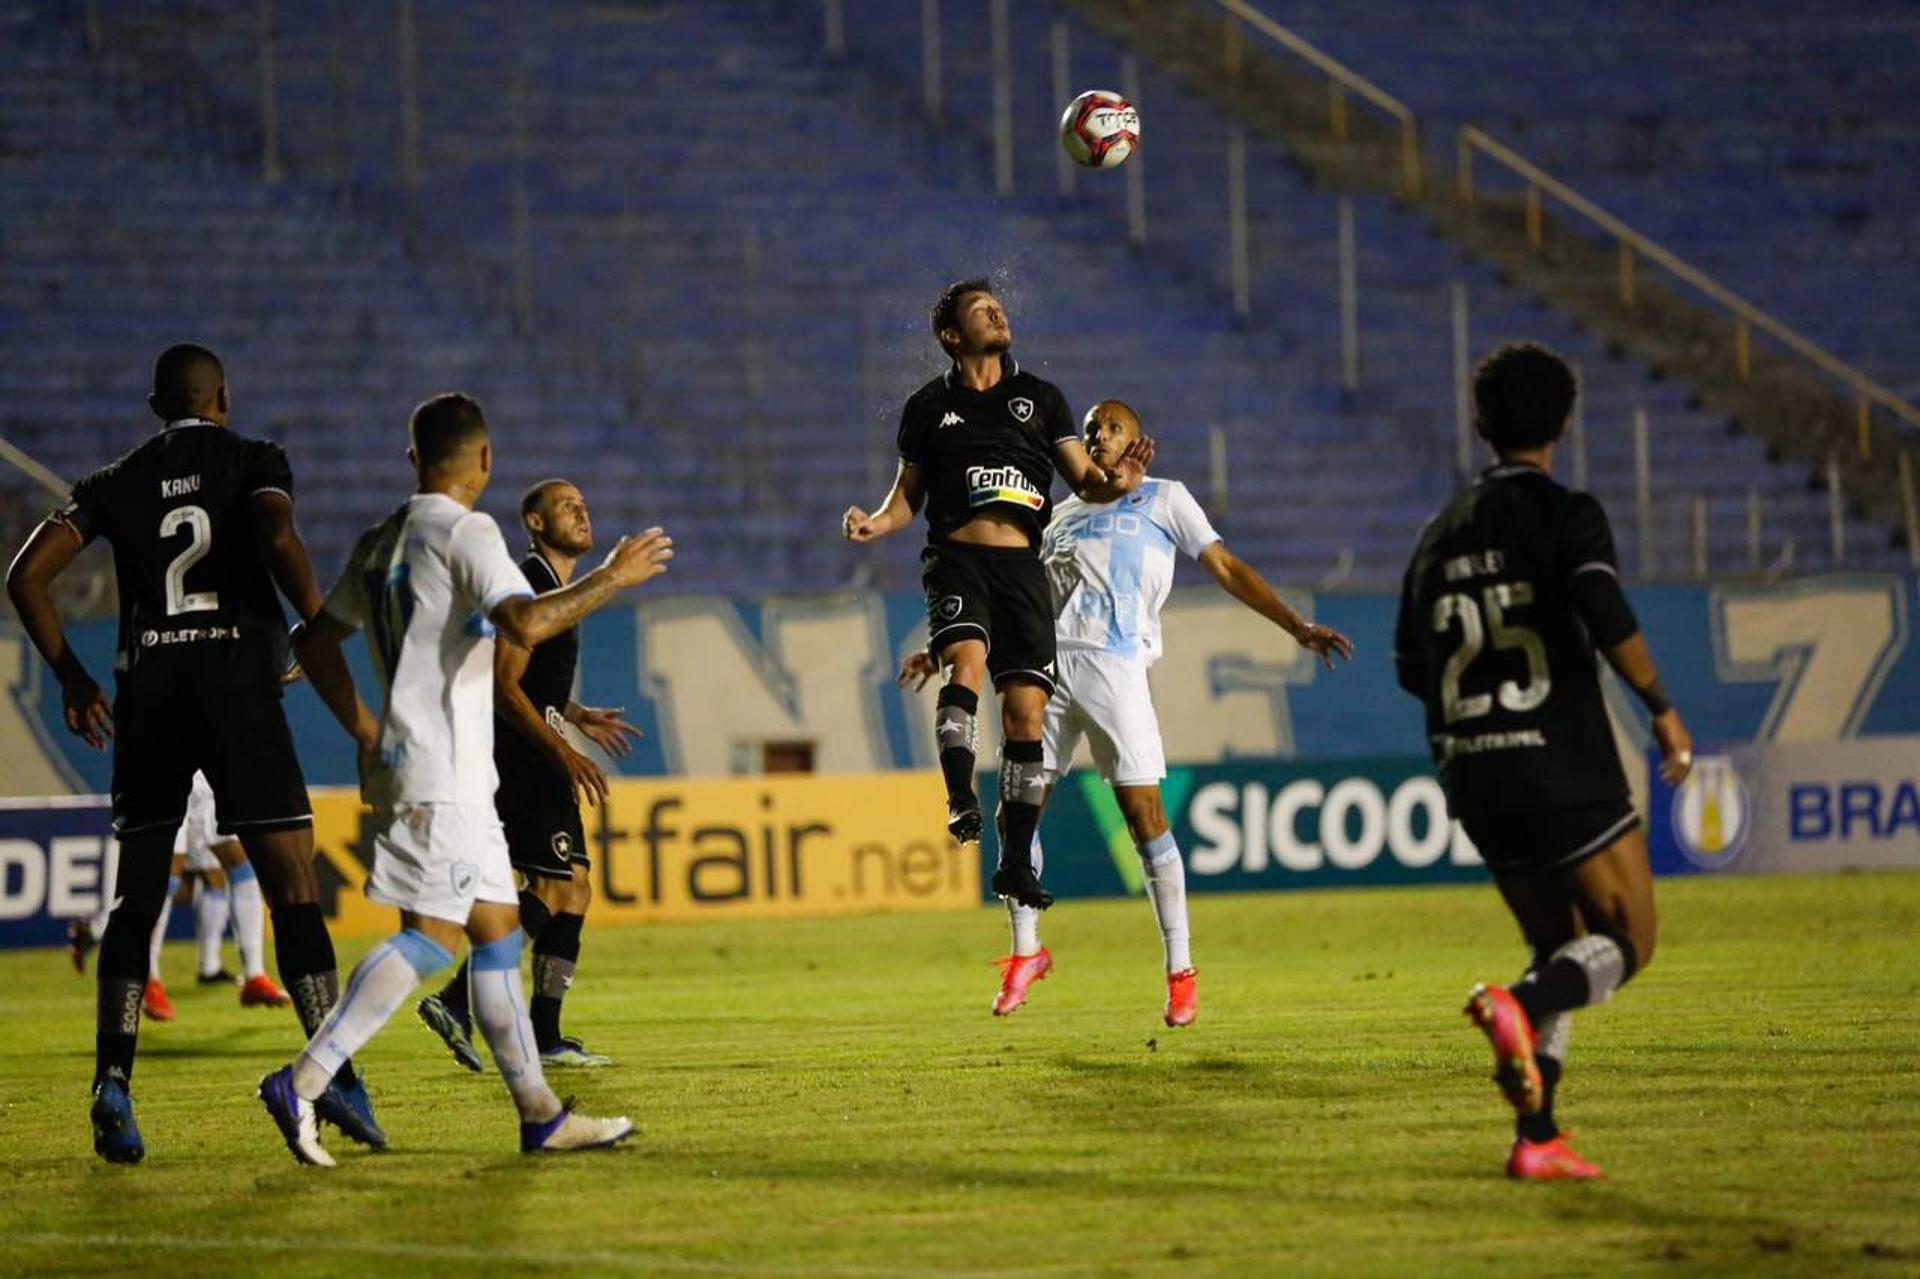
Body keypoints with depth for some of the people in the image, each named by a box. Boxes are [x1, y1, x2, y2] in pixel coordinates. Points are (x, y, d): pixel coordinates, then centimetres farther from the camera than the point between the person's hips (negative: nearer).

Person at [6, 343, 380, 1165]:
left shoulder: (117, 483, 14)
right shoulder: (254, 463, 6)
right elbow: (279, 541, -16)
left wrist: (71, 677, 15)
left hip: (147, 696, 3)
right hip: (237, 684, -3)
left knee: (134, 902, 8)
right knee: (294, 890, -3)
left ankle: (112, 1080, -5)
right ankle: (335, 1073, -12)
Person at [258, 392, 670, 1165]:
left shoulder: (379, 543, 16)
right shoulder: (463, 532, -11)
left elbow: (315, 641, 20)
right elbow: (527, 623, -25)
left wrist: (367, 731, 20)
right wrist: (612, 578, -13)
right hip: (442, 774, -10)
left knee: (497, 928, 12)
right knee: (433, 934, -13)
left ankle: (540, 1114, 14)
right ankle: (301, 1083, -19)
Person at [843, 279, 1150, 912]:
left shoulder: (1040, 397, 15)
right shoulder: (929, 406, 12)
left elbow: (1082, 478, 12)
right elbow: (909, 492, 17)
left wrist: (1112, 483, -11)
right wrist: (876, 523, -4)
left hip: (1022, 565, 1)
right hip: (957, 558, -1)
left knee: (1026, 711, -4)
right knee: (967, 660, -30)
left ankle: (1016, 861, 3)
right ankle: (961, 802, -37)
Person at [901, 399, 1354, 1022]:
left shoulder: (1165, 499, 14)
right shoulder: (1061, 516, 26)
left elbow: (1227, 569, 9)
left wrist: (1299, 628, 0)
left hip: (1114, 665, -5)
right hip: (1045, 663, 5)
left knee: (1143, 813, -10)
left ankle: (1180, 971, -4)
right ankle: (1025, 951, 14)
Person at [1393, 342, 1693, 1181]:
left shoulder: (1443, 535, 11)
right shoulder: (1567, 515, -7)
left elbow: (1412, 668, 15)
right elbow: (1610, 621, -22)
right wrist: (1664, 712, -12)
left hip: (1475, 776, 6)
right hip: (1564, 767, -6)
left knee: (1564, 953, 16)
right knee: (1630, 943, 3)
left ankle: (1537, 1139, 4)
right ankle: (1517, 1007, -26)